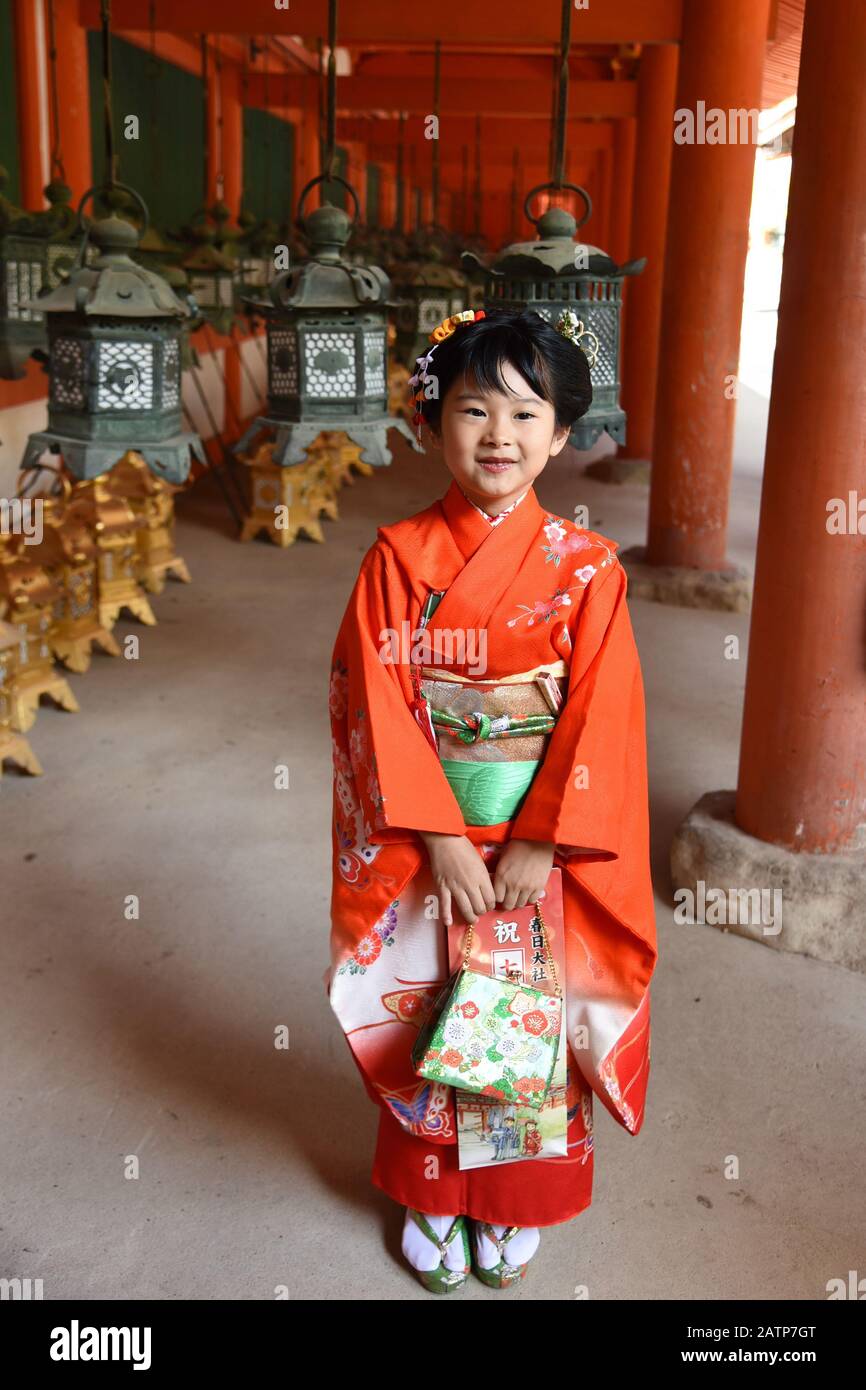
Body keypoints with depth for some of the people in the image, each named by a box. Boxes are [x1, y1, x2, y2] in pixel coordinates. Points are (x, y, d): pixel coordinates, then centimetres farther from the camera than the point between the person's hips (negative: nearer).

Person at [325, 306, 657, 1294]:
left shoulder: (586, 567, -8)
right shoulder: (398, 559, -7)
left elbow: (603, 719, -9)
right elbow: (379, 707, -10)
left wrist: (539, 843, -14)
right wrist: (439, 839, -15)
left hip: (546, 848, 0)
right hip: (423, 850, 0)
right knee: (429, 1020, 14)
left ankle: (516, 1203, 39)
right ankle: (432, 1194, 39)